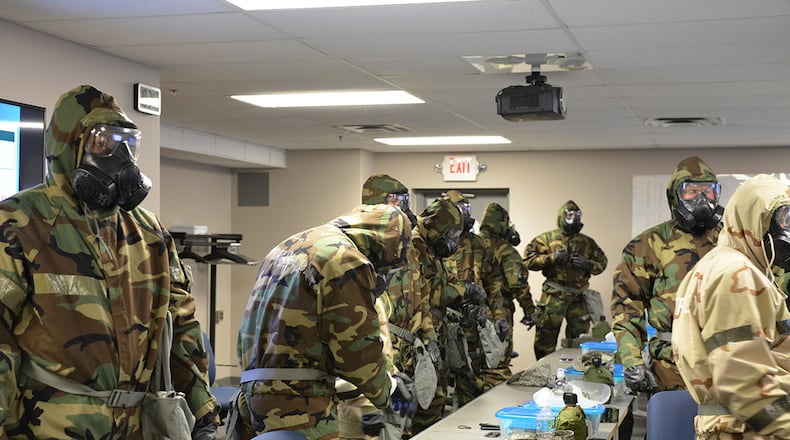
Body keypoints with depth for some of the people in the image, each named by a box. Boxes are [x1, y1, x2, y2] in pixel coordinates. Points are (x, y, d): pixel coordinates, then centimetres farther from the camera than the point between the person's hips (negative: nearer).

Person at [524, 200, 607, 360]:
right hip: (553, 296, -3)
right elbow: (528, 260, -4)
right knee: (546, 337, -2)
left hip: (578, 297, 3)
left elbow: (602, 263, 15)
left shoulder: (587, 242, 13)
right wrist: (551, 258, -15)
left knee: (579, 338, 8)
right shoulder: (547, 239, 2)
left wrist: (587, 264, -5)